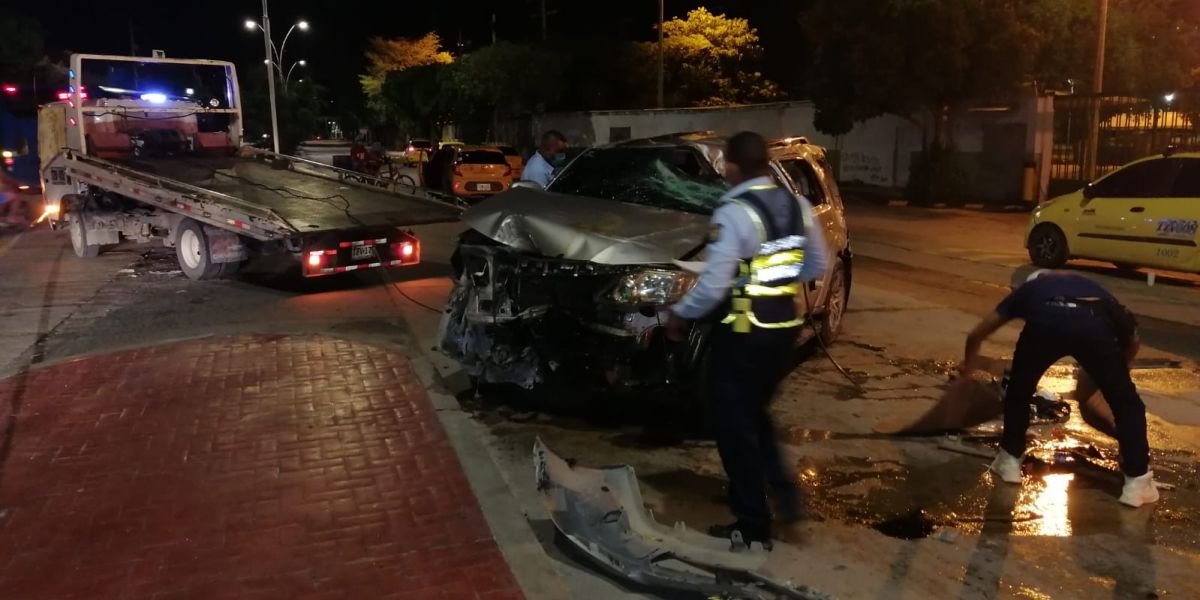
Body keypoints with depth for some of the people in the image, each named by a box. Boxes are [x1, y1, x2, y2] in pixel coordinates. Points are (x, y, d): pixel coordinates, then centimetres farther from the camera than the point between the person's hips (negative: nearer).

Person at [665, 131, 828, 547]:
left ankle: (753, 526, 12)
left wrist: (679, 315, -6)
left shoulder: (735, 213, -18)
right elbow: (817, 266, 14)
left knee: (734, 425, 5)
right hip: (786, 325, 8)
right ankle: (784, 489, 18)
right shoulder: (798, 205, 5)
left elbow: (713, 284, -21)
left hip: (744, 331, -8)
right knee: (755, 414, 25)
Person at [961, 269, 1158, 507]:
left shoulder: (1027, 289, 41)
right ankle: (1137, 482, 17)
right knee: (1126, 403, 19)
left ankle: (1010, 462, 32)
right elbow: (1132, 339, 41)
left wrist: (967, 365, 67)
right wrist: (1117, 373, 59)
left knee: (1018, 392, 26)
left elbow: (976, 335, 47)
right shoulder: (1087, 285, 44)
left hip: (1045, 322, 0)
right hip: (1093, 324, 1)